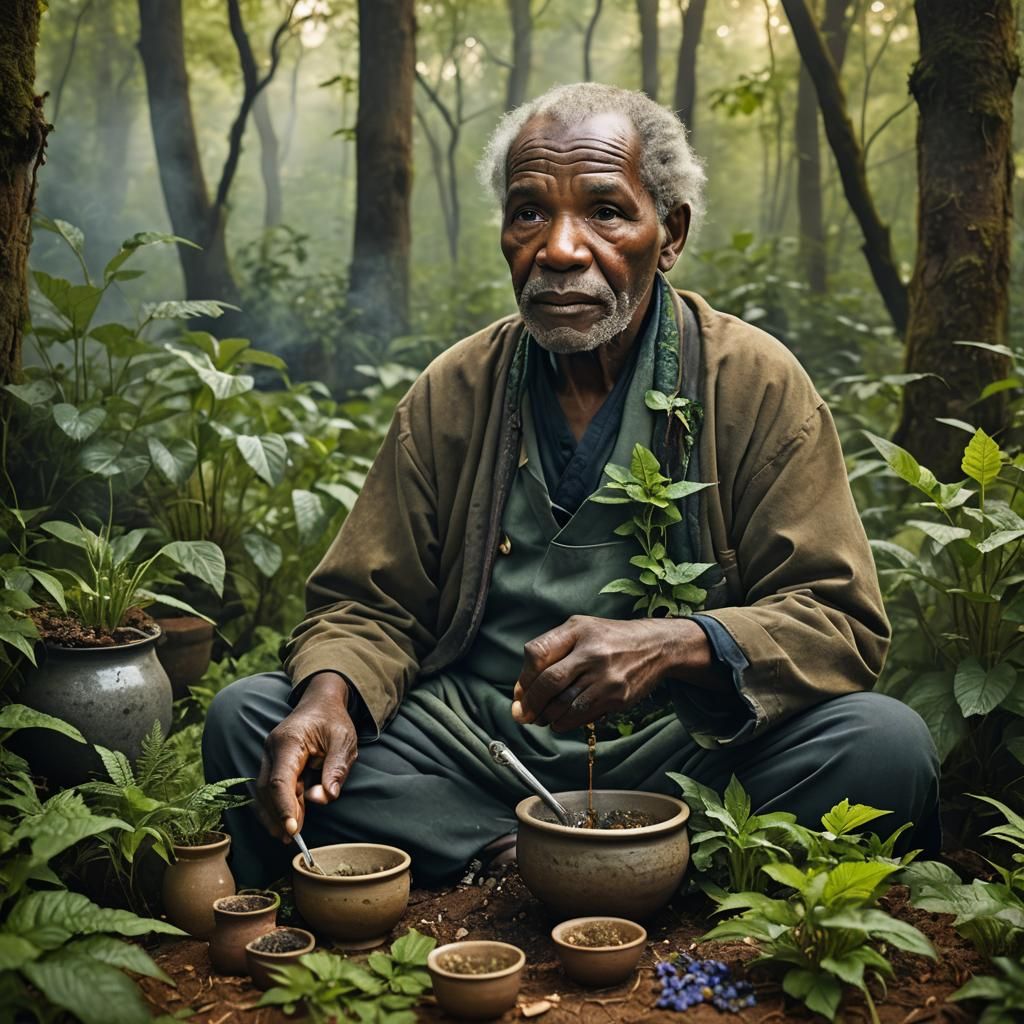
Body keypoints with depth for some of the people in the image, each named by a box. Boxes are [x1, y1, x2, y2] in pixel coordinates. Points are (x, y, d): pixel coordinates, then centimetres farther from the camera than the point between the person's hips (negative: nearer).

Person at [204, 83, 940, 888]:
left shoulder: (757, 386, -2)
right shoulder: (451, 394, 6)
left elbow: (840, 621, -6)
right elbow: (370, 606, 8)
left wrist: (675, 646, -27)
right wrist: (332, 691, -17)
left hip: (677, 750, -1)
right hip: (469, 741, 2)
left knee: (886, 744, -28)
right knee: (247, 717, -15)